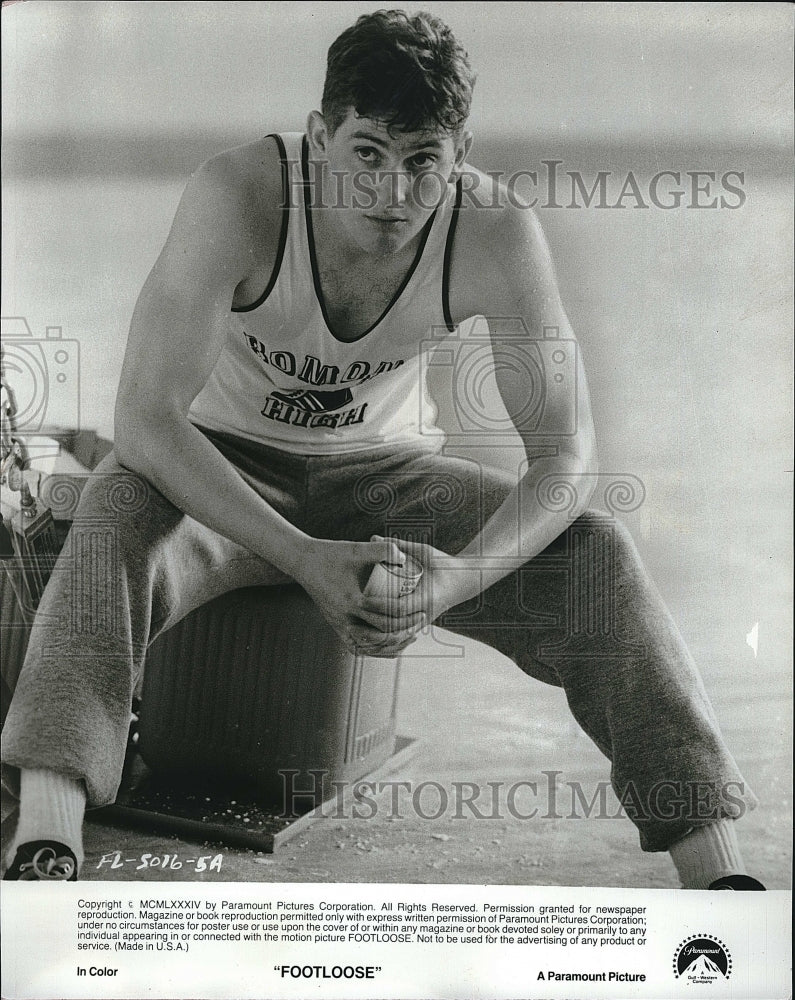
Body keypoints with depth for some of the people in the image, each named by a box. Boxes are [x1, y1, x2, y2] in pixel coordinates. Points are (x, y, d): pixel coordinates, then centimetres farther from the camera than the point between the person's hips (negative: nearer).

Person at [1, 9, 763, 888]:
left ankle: (716, 872, -17)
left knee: (595, 549, -19)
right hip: (222, 469, -1)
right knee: (118, 519, -35)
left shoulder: (496, 232, -20)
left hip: (382, 468, 2)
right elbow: (143, 419, -28)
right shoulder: (238, 195, -25)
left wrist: (462, 575, -37)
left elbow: (567, 455, -17)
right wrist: (305, 559, -39)